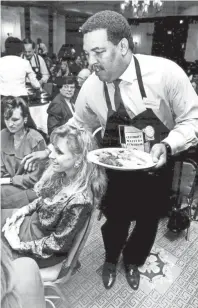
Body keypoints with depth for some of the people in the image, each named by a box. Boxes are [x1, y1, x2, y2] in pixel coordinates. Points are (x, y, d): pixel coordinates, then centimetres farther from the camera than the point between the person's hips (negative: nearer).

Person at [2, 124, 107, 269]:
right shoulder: (62, 174, -12)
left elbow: (57, 244, -23)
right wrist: (26, 209, -4)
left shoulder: (79, 200, -35)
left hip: (45, 251, -6)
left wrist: (20, 245, -16)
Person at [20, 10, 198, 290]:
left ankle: (133, 261, 55)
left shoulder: (166, 72, -24)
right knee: (115, 219, 18)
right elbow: (78, 125, 2)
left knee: (148, 221, 21)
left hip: (156, 169, 0)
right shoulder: (91, 87, -15)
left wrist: (166, 146, -32)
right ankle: (111, 259, 54)